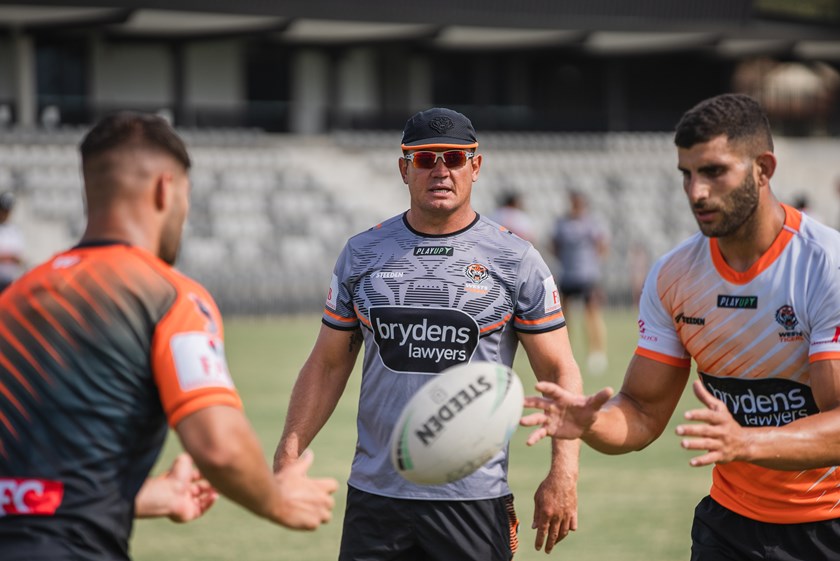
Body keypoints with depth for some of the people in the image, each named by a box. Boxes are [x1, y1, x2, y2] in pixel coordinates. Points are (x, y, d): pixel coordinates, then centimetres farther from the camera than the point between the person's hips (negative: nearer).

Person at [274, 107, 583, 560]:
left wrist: (563, 472, -11)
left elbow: (559, 372, 1)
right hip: (374, 495, 2)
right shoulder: (362, 253, 8)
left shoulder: (515, 260, 1)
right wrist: (289, 452, -1)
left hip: (476, 501, -2)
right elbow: (328, 363, 11)